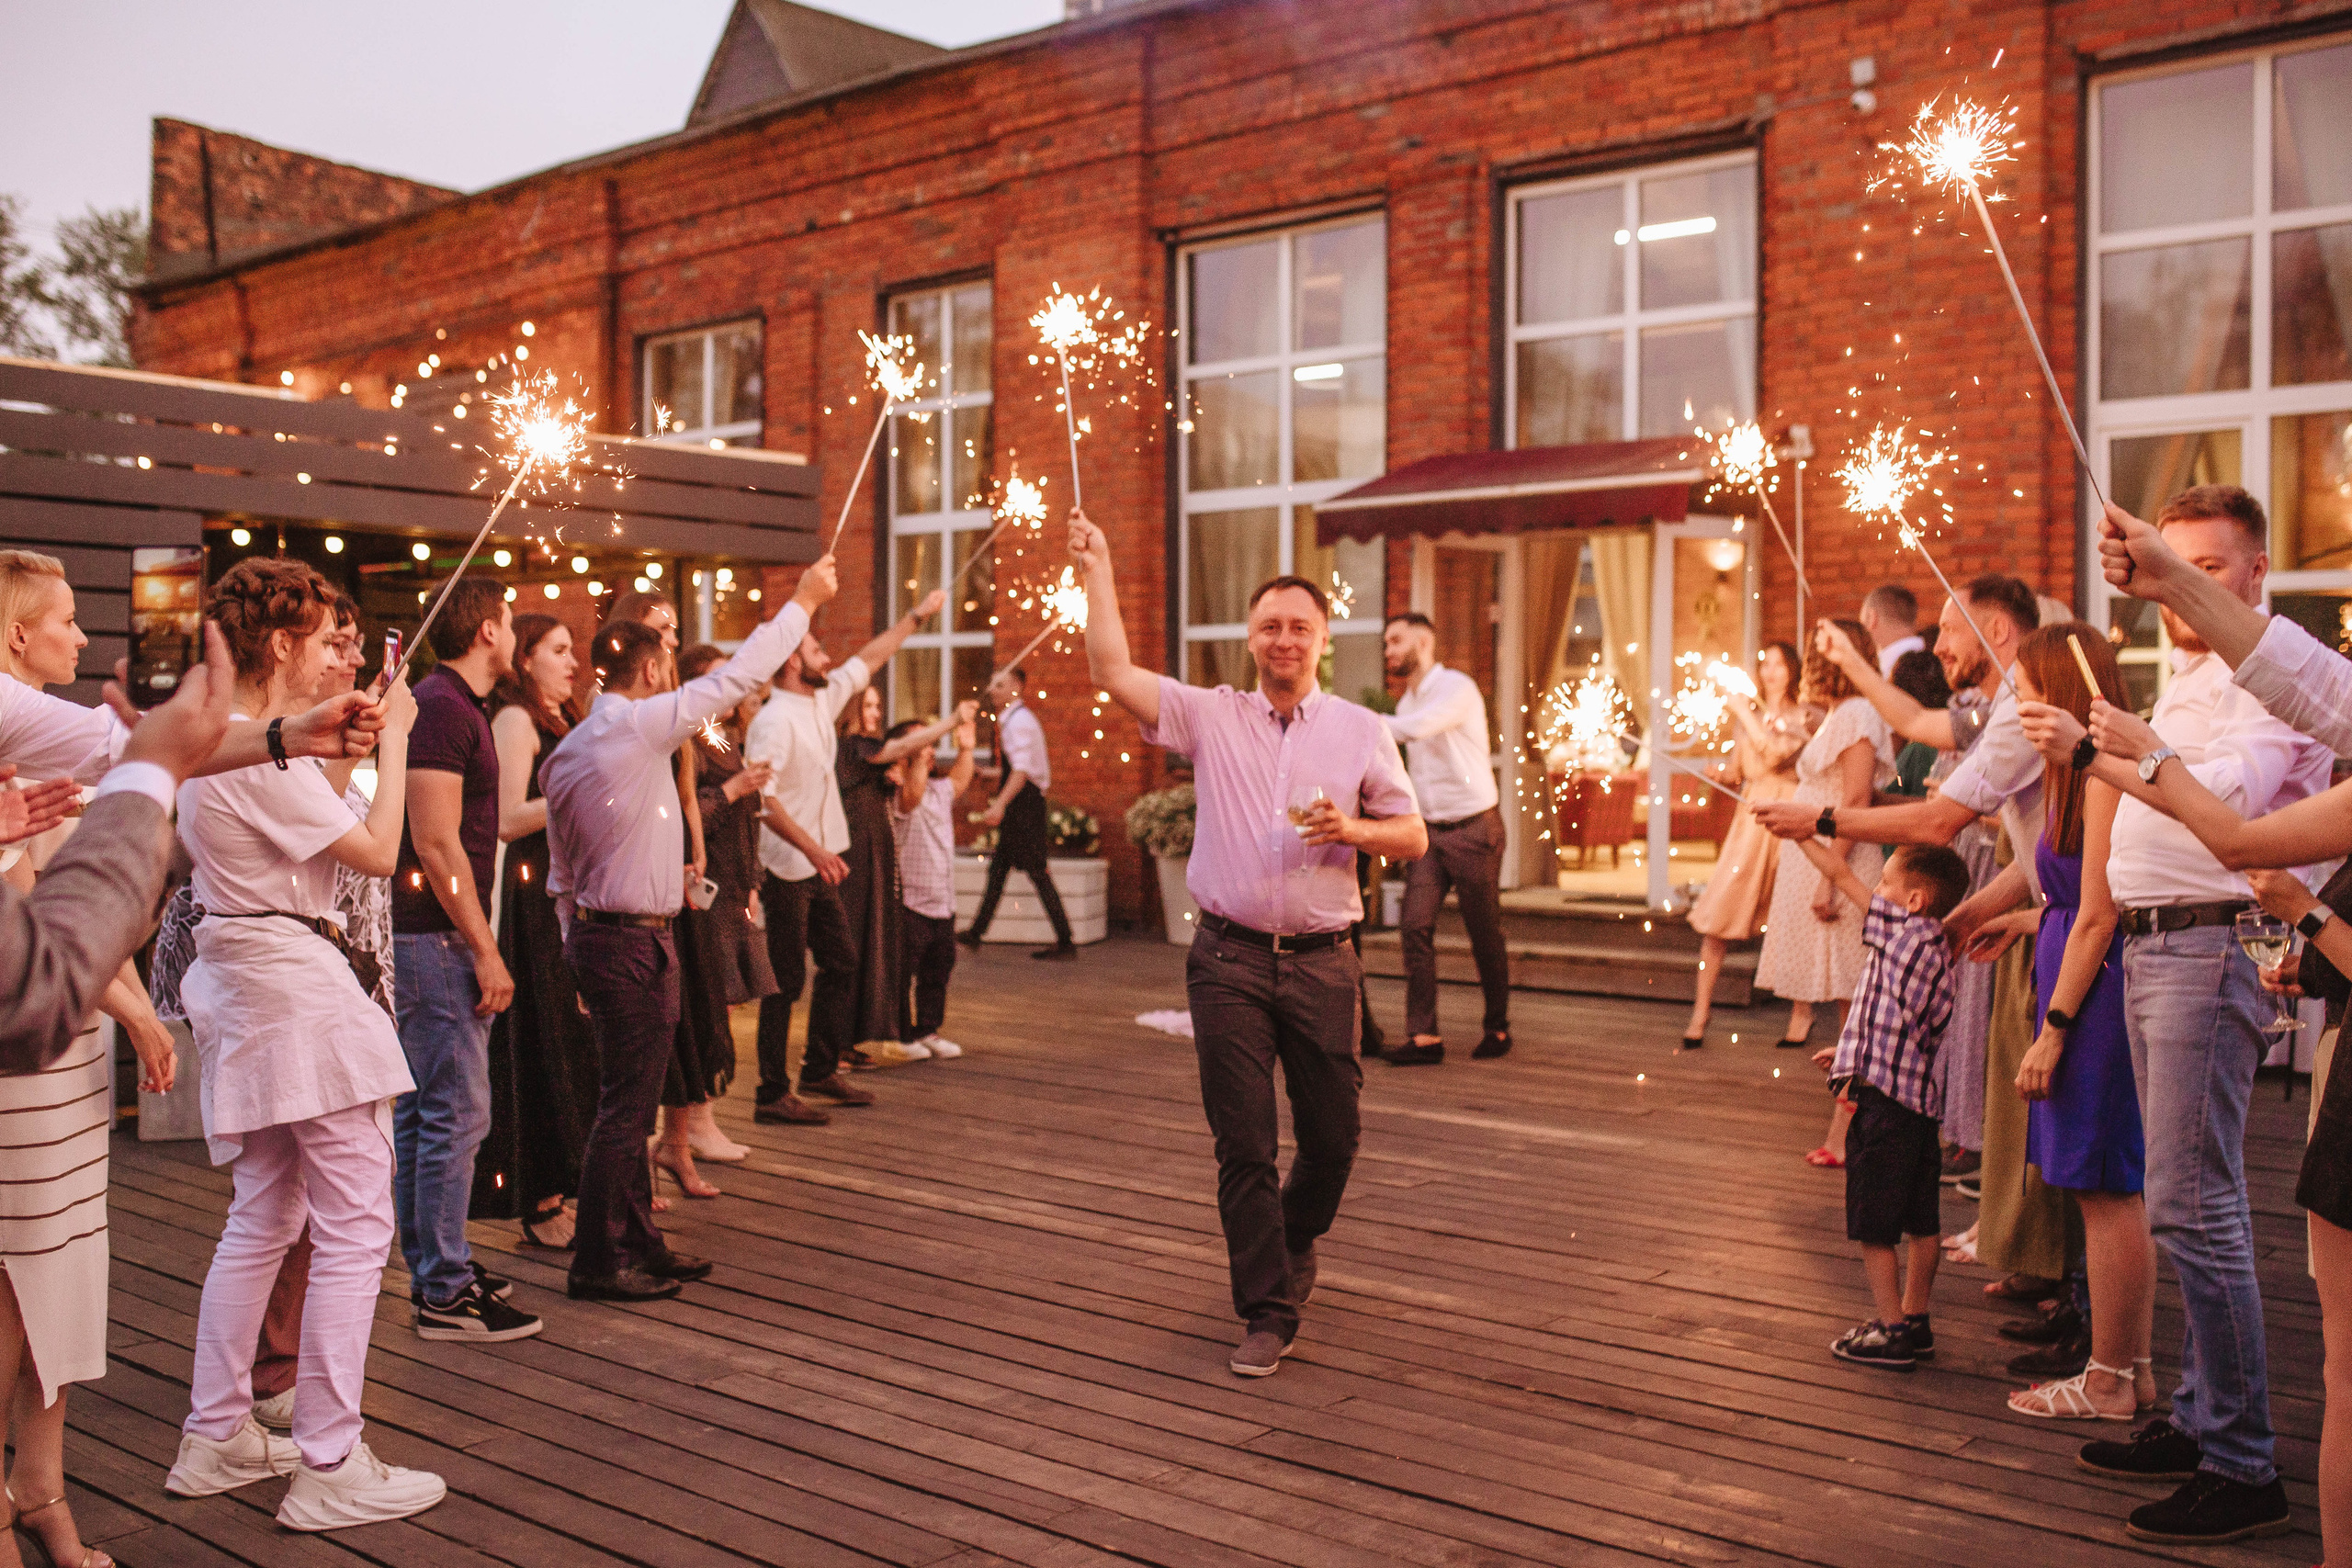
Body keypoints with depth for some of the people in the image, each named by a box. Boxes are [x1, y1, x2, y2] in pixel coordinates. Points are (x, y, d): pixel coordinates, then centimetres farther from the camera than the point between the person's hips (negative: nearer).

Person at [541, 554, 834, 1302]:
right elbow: (738, 677, -10)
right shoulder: (638, 725, -14)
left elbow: (563, 875, 15)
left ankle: (640, 1244, 25)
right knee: (625, 1104, -2)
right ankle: (597, 1261, 5)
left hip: (594, 933, 9)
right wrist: (804, 600, -1)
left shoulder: (566, 753, 11)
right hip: (634, 943, -9)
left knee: (630, 1100, 16)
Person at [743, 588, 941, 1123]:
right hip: (787, 869, -9)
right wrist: (816, 850, -31)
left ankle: (821, 1069, 27)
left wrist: (916, 616, 26)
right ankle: (773, 1094, 3)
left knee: (841, 961, 15)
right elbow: (762, 799, -26)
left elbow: (867, 660, 22)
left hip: (819, 866, 9)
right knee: (785, 981, -4)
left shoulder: (822, 701, 8)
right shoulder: (774, 722, -18)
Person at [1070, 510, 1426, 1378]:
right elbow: (1114, 671, -3)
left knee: (1332, 1136, 8)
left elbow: (1414, 837, 8)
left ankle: (1294, 1243, 40)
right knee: (1243, 1144, 1)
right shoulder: (1211, 716, 5)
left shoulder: (1361, 730, 7)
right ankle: (1268, 1313, 12)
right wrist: (1098, 570, -1)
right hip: (1229, 960, -1)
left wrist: (1354, 829, -12)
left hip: (1321, 962, 1)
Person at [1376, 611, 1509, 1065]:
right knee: (1417, 927, -7)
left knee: (1484, 934, 4)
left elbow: (1416, 728, -29)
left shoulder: (1457, 688, -11)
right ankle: (1423, 1036, -6)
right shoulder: (1407, 703, 14)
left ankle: (1497, 1027, 21)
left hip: (1472, 829, -6)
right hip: (1428, 830, 6)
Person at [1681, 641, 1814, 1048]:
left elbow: (1774, 752, -15)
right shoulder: (1752, 716, 16)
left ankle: (1801, 1009, 17)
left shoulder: (1807, 716, 1)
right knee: (1717, 913, -5)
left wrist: (1744, 712, -6)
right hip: (1750, 818, 4)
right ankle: (1701, 1010, 0)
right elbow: (1738, 771, 13)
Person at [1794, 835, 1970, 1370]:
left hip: (1881, 1102, -9)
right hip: (1920, 1100, 9)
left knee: (1873, 1226, 1)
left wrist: (1799, 832, 1)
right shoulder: (1937, 951, 11)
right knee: (1921, 1223, 16)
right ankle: (1915, 1320, 27)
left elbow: (1840, 875, -9)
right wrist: (1855, 1051, 27)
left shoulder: (1904, 932, -13)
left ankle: (1891, 1332, 6)